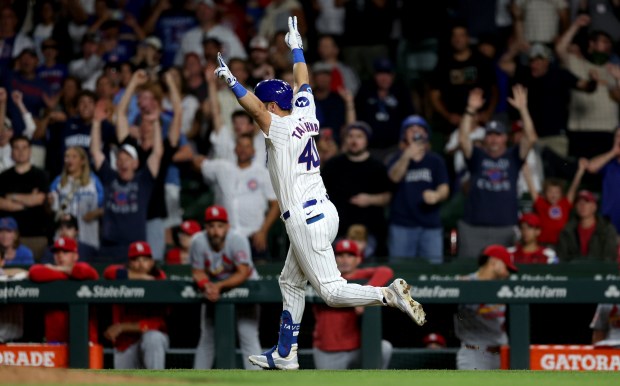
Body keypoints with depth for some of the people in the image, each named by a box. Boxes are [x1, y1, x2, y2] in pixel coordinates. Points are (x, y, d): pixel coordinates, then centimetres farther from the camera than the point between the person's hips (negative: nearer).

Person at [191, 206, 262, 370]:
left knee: (248, 336, -15)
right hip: (213, 289, 3)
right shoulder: (198, 241, -18)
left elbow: (243, 273, -30)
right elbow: (198, 272, -11)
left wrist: (219, 286, -42)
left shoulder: (238, 240, -26)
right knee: (207, 337, 6)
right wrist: (207, 286, -33)